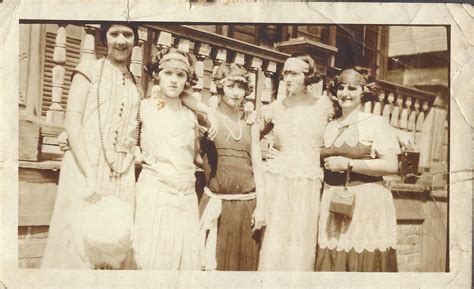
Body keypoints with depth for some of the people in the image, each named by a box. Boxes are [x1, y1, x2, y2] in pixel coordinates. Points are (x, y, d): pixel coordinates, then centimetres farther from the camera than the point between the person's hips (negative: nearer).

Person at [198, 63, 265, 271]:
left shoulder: (250, 123, 10)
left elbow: (257, 164, 7)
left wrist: (260, 205, 2)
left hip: (247, 203, 3)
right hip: (216, 202, -3)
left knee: (244, 260, 11)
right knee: (213, 260, 3)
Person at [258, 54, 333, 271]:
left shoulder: (323, 105, 3)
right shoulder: (276, 107, 7)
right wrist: (266, 152, 2)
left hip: (309, 186, -1)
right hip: (277, 182, 1)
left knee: (301, 248, 1)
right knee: (273, 246, 0)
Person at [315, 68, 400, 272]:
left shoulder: (376, 123, -2)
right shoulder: (330, 127, 15)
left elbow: (391, 165, -12)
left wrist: (347, 164, -13)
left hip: (367, 201, -4)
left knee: (365, 262, -4)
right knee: (331, 261, 2)